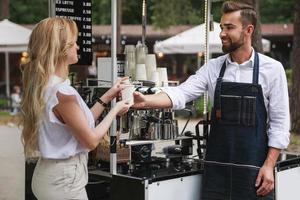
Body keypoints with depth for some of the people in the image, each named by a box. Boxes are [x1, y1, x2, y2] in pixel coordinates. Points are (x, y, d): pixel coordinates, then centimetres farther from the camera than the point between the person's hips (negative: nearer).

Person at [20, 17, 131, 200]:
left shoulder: (45, 85, 5)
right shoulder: (61, 91, -24)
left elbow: (83, 123, 11)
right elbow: (91, 140, -16)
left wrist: (108, 96, 10)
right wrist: (115, 110, -3)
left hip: (53, 173, 9)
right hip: (64, 179, -9)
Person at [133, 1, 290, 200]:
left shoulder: (272, 69, -4)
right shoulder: (213, 67, 4)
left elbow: (279, 122, -3)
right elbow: (181, 93, -7)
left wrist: (269, 166, -9)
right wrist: (146, 100, -24)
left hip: (253, 169, -2)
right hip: (216, 167, 3)